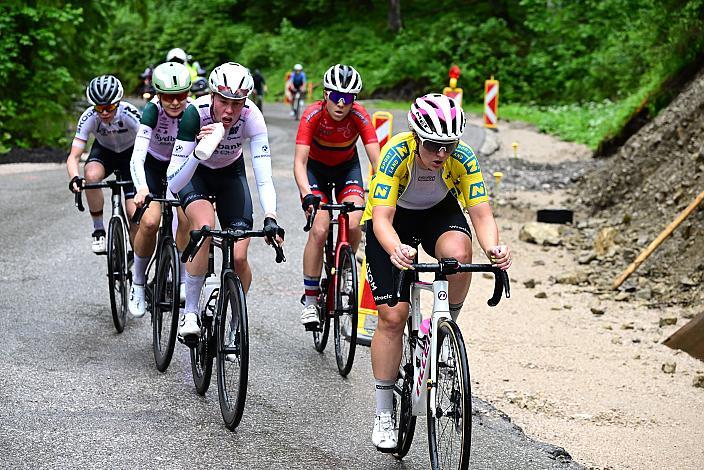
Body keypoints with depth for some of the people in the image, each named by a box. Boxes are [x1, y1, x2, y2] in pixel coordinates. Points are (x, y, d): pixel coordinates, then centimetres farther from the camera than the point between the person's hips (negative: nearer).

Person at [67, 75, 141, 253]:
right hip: (104, 150, 1)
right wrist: (75, 178, -50)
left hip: (130, 152, -1)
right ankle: (98, 230, -16)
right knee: (91, 175, -35)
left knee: (134, 213, -14)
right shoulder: (88, 118, -28)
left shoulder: (129, 113, -33)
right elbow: (74, 156, -30)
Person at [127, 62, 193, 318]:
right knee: (150, 221, -21)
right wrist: (142, 188, -57)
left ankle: (183, 280, -1)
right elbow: (137, 155, -40)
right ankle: (138, 282, 0)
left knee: (187, 218, -20)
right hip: (153, 165, -2)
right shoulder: (152, 111, -30)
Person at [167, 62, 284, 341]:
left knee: (239, 257, -12)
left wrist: (270, 219, -49)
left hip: (231, 174, 2)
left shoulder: (251, 117, -30)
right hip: (194, 174, -2)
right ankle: (189, 313, -21)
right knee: (205, 225, -34)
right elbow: (173, 184, -36)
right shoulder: (194, 114, -34)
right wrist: (198, 152, -52)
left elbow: (264, 176, -33)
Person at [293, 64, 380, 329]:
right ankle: (310, 301, -8)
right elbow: (299, 161, -34)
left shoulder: (359, 116, -26)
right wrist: (307, 195, -50)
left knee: (353, 225, -22)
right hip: (316, 168, -1)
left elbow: (376, 160, -30)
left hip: (347, 167, 1)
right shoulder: (313, 115, -29)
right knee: (319, 230, -20)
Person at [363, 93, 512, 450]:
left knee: (458, 253, -35)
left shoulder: (463, 158, -27)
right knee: (392, 316, -9)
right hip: (392, 218, -2)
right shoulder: (396, 155, -34)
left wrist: (492, 249, -51)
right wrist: (396, 250, -62)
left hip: (440, 211, 2)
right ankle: (383, 414, 4)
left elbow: (482, 214, -29)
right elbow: (382, 219, -41)